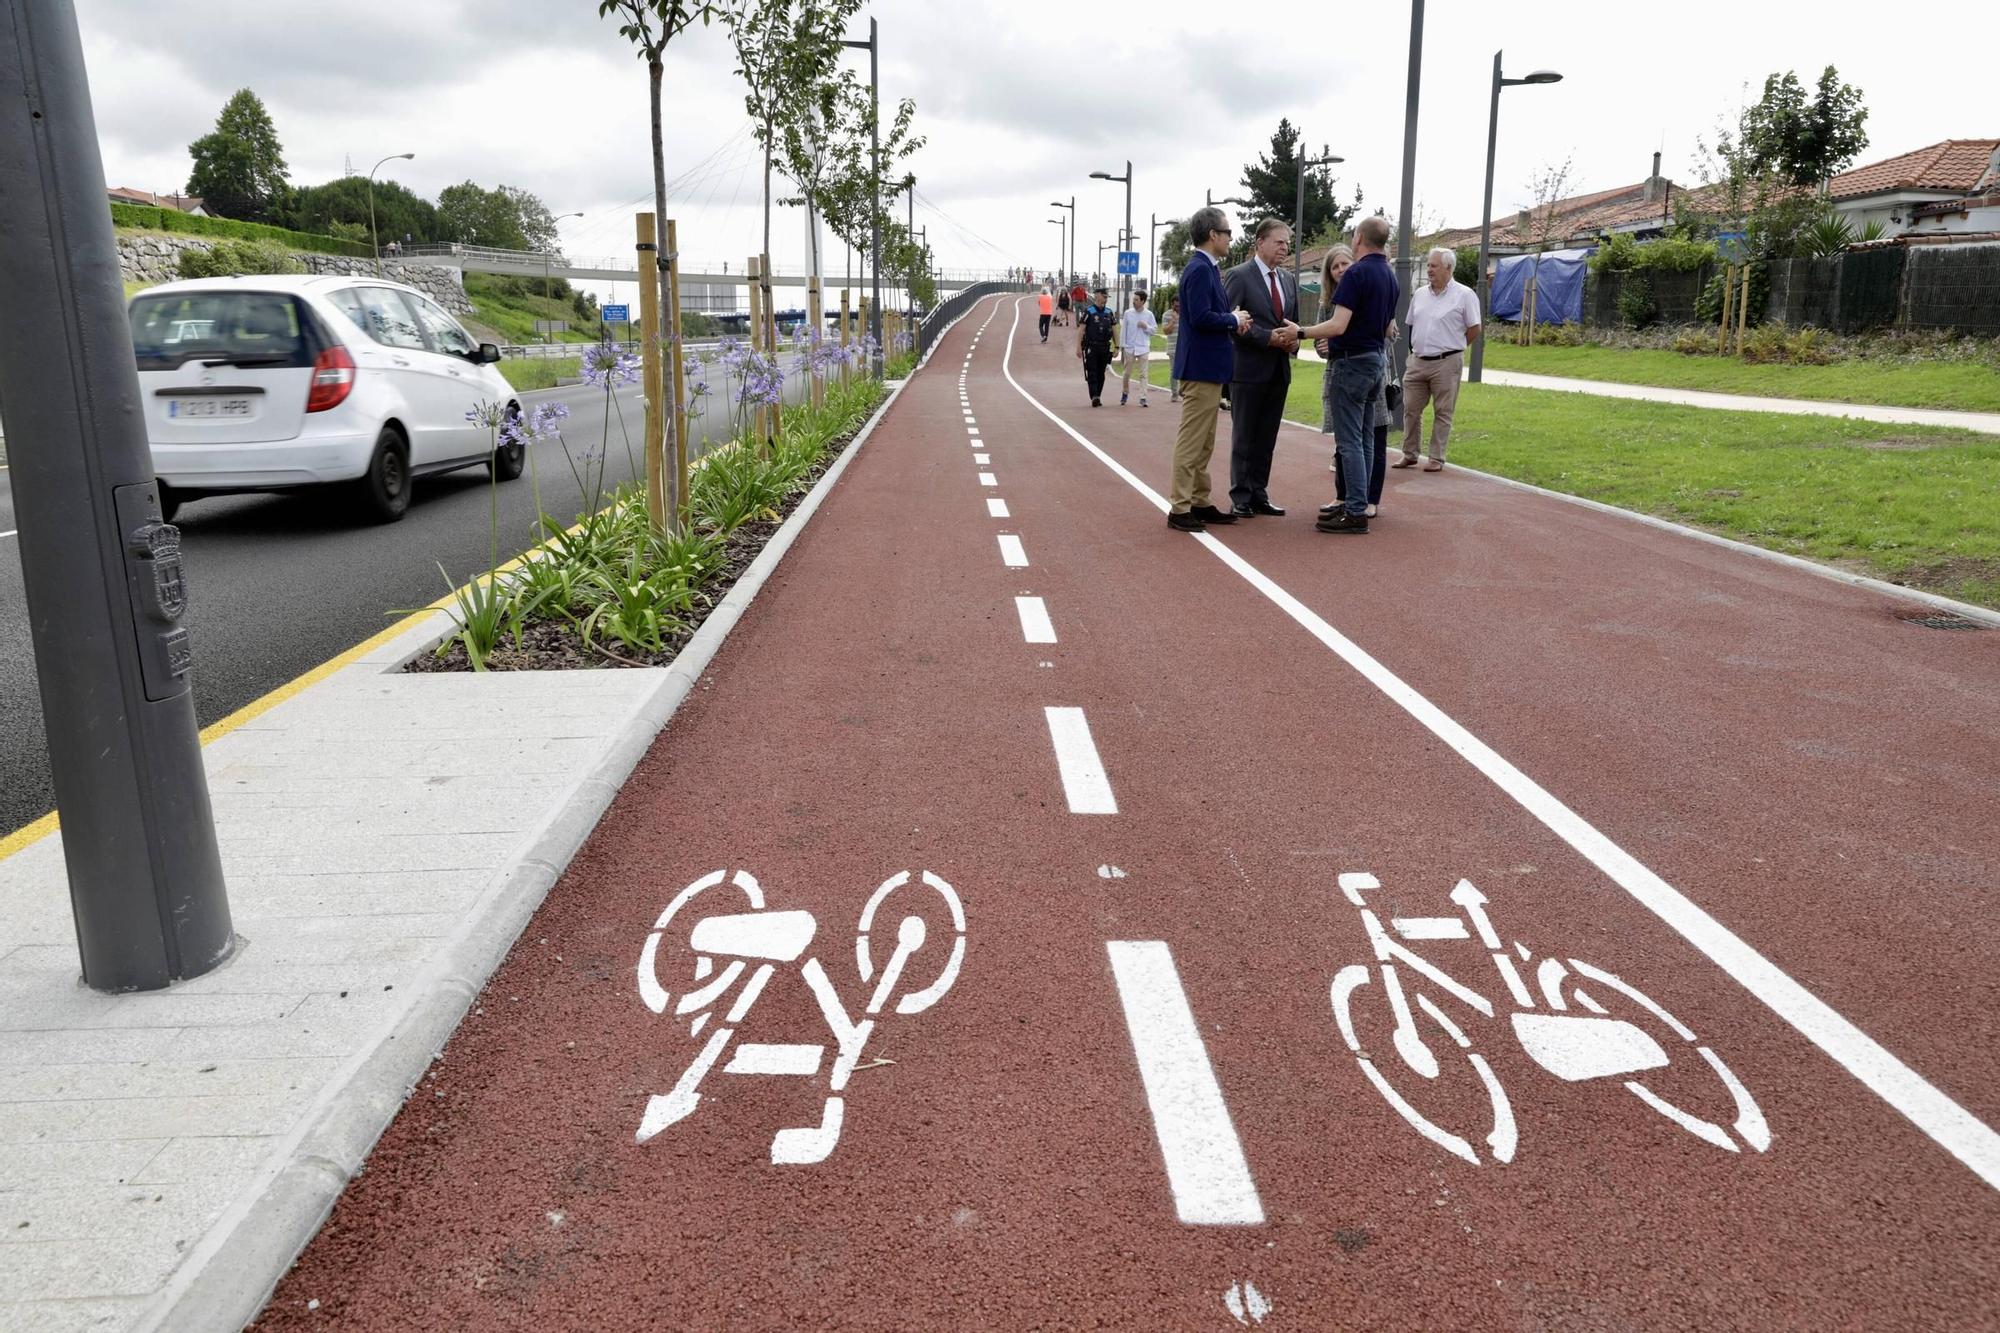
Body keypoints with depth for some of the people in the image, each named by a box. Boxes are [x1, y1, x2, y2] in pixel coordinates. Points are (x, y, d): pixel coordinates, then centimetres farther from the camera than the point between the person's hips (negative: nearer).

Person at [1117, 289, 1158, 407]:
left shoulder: (1149, 315, 1)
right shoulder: (1128, 313, 2)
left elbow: (1155, 330, 5)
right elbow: (1123, 330, 5)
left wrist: (1146, 326, -13)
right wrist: (1121, 346, 2)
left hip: (1143, 348, -1)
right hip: (1129, 347, 1)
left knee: (1143, 374, -5)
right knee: (1127, 373, 8)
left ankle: (1143, 398, -6)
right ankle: (1125, 393, 30)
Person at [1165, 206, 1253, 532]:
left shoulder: (1207, 268, 14)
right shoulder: (1200, 269, -16)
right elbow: (1200, 317, -24)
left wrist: (1233, 322, 2)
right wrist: (1234, 320, -10)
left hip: (1208, 368, 10)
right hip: (1201, 368, -10)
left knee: (1204, 443, 15)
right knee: (1191, 441, -6)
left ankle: (1199, 503, 22)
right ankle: (1179, 509, -2)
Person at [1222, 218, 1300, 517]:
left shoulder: (1288, 279, 14)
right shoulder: (1239, 276, -7)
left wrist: (1294, 339, -2)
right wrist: (1270, 338, -19)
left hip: (1279, 370, 6)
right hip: (1249, 369, -6)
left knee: (1266, 438, 9)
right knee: (1243, 437, 1)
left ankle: (1259, 495, 16)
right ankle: (1240, 498, 7)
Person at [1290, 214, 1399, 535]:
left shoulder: (1357, 273, -16)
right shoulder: (1389, 275, 12)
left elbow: (1338, 326, -23)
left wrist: (1301, 332, -12)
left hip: (1352, 361, -9)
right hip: (1376, 359, 9)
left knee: (1349, 440, -8)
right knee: (1361, 438, 14)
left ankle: (1356, 513, -9)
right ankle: (1356, 503, 18)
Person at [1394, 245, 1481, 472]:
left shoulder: (1464, 295, -5)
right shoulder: (1420, 294, 11)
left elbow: (1474, 329, -2)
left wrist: (1450, 347, 3)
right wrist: (1416, 348, 11)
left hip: (1446, 362, -5)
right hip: (1417, 360, 5)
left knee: (1442, 412, 1)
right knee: (1411, 409, 6)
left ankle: (1437, 458, 7)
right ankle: (1409, 455, 17)